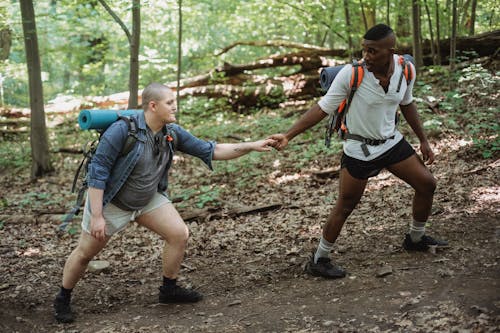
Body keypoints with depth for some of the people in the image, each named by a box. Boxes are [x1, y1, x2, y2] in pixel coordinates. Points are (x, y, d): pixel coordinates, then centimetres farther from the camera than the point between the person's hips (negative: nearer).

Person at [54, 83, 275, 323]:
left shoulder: (172, 133, -10)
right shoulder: (122, 130, -29)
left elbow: (210, 151, -6)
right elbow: (97, 171, -25)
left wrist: (252, 146, -14)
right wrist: (97, 216, -25)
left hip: (148, 199, 5)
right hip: (110, 201, -5)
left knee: (180, 234, -6)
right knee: (85, 253, 6)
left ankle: (169, 290, 14)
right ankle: (62, 300, 30)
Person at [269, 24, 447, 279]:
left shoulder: (405, 69, -10)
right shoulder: (351, 74, -25)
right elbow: (322, 108, -20)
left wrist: (423, 140, 15)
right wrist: (288, 135, -27)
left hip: (392, 142, 6)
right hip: (359, 150, -5)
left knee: (426, 184, 10)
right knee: (344, 207, -1)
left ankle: (416, 239, 34)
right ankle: (319, 260, 14)